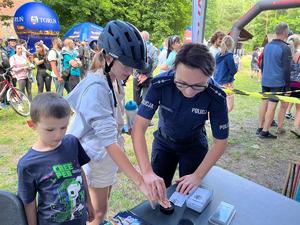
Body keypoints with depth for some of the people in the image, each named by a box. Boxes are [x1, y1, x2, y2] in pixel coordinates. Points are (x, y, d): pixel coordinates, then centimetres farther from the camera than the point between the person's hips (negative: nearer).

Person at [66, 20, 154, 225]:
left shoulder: (112, 80, -1)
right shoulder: (96, 88, -29)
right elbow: (109, 141, -36)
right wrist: (141, 182, -38)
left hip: (110, 153, 8)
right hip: (96, 156, -8)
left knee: (103, 203, 26)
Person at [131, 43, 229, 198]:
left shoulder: (216, 96, -29)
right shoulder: (160, 84, -31)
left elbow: (220, 141, -17)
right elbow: (139, 127, -31)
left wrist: (198, 176, -23)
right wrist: (147, 172, -40)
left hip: (194, 144, 0)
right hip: (164, 141, 1)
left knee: (189, 194, 8)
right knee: (157, 192, 9)